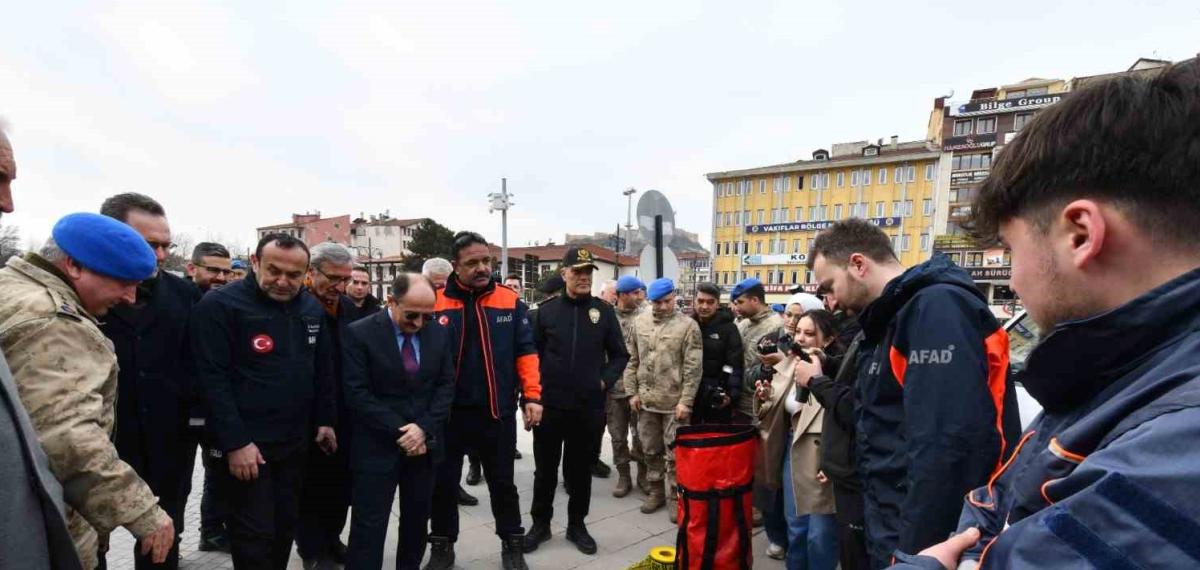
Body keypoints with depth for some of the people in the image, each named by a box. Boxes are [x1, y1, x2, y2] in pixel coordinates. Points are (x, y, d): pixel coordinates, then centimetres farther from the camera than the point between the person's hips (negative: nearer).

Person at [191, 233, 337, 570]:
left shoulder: (313, 309, 6)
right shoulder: (219, 305, -13)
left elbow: (323, 371, 15)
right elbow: (213, 380, -17)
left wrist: (325, 420, 12)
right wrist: (236, 441, -19)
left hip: (295, 441, 6)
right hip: (245, 444, -6)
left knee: (286, 526, 17)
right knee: (254, 535, 3)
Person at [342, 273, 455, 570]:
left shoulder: (439, 333, 2)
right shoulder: (360, 333, -11)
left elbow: (446, 385, 3)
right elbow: (357, 393, -14)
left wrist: (423, 428, -10)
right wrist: (399, 432, -15)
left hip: (424, 443, 4)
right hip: (378, 446, -4)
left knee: (417, 520, 16)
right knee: (369, 527, 0)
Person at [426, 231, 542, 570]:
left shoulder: (509, 301, -1)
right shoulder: (436, 303, -4)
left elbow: (525, 351, 2)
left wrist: (532, 396, -6)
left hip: (497, 411, 0)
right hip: (450, 412, 0)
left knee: (502, 483, 14)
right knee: (443, 484, 13)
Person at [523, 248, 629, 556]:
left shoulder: (604, 311, 1)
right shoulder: (547, 310, 0)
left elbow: (619, 355, 7)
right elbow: (532, 353, 3)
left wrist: (605, 381, -5)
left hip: (589, 408, 1)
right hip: (550, 405, 0)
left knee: (581, 471, 13)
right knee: (545, 469, 12)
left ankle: (577, 525, 30)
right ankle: (540, 523, 29)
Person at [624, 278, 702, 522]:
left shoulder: (688, 325, -8)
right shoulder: (639, 322, 4)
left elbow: (693, 368, -10)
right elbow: (631, 360, 9)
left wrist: (686, 401, -13)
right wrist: (633, 392, 4)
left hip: (674, 402, -4)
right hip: (646, 400, 4)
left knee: (674, 454, 5)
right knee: (651, 450, 16)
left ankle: (675, 497, 18)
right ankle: (656, 491, 32)